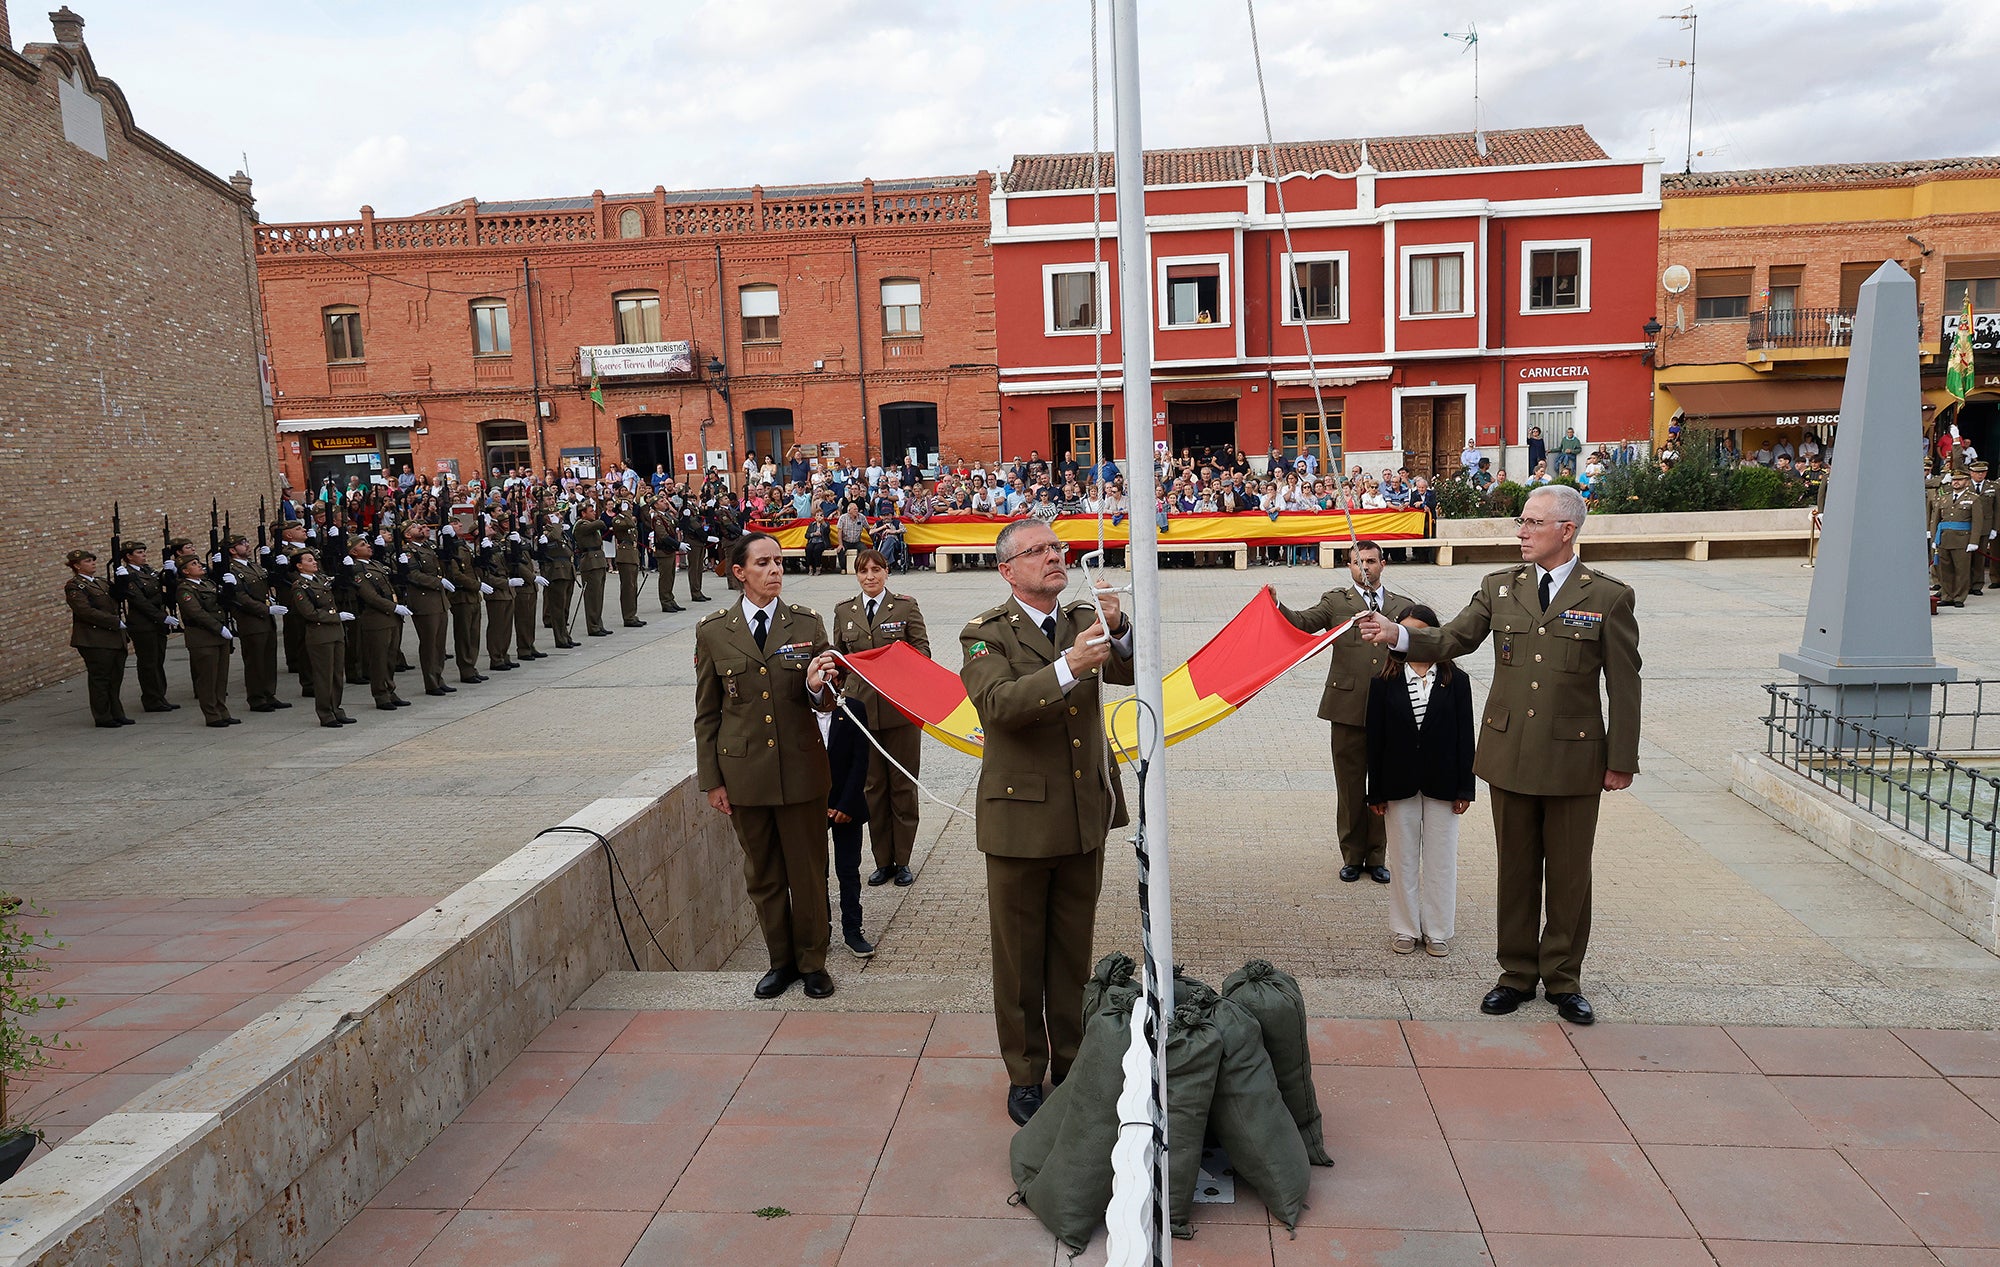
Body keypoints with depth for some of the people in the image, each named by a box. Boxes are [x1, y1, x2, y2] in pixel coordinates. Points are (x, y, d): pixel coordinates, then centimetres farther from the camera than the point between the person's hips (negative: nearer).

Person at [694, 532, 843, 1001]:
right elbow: (707, 713, 5)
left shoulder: (806, 622, 0)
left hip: (801, 766, 0)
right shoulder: (712, 631, 0)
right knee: (762, 874, 13)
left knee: (808, 871, 8)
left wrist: (817, 686, -23)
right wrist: (711, 780, 4)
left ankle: (812, 960, 27)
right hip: (745, 772, 1)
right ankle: (781, 960, 31)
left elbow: (825, 702, 1)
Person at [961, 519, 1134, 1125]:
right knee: (1020, 955, 8)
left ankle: (1072, 1063, 31)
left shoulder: (1084, 619, 6)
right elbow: (998, 704, -25)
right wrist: (1067, 668, -37)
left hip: (1085, 812, 4)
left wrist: (1118, 630, -29)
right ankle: (1024, 1076, 24)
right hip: (1021, 816, -4)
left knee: (1074, 950, 16)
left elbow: (1128, 672, -9)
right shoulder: (985, 633, -8)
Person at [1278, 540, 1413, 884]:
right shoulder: (1335, 601, 6)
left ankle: (1376, 857, 21)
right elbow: (1303, 622, -9)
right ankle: (1352, 856, 18)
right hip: (1348, 708, -2)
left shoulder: (1403, 606, 13)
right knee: (1350, 786, 5)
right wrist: (1276, 606, -26)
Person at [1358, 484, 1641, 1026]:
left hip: (1573, 757, -2)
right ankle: (1518, 972, 25)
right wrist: (1397, 635, -17)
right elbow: (1450, 640, 2)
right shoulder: (1499, 587, 6)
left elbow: (1624, 686, -2)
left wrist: (1621, 760, -3)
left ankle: (1563, 978, 24)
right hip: (1509, 753, 3)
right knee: (1516, 869, 12)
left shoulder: (1608, 596, -3)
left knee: (1568, 873, 8)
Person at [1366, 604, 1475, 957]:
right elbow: (1375, 739, 0)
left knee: (1441, 859, 7)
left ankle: (1438, 931, 20)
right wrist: (1376, 792, -2)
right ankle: (1405, 930, 21)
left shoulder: (1455, 681, 0)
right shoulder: (1385, 682, 0)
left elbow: (1465, 736, 1)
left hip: (1441, 784, 0)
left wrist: (1464, 787, -3)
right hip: (1400, 784, 0)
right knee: (1404, 860, 9)